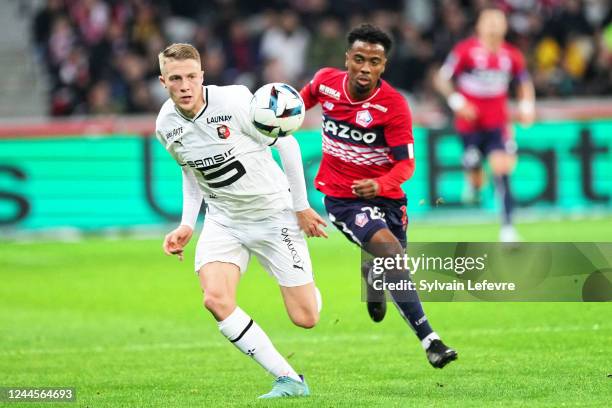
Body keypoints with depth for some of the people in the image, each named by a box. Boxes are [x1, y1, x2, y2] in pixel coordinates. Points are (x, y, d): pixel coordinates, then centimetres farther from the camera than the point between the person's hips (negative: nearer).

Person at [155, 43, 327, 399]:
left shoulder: (235, 102, -22)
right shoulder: (166, 125, -6)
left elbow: (287, 144, -10)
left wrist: (301, 206, -5)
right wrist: (187, 225, 5)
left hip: (274, 213, -4)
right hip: (223, 220, 4)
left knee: (306, 318, -3)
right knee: (216, 299, -25)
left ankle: (308, 287, 39)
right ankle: (289, 380, -15)